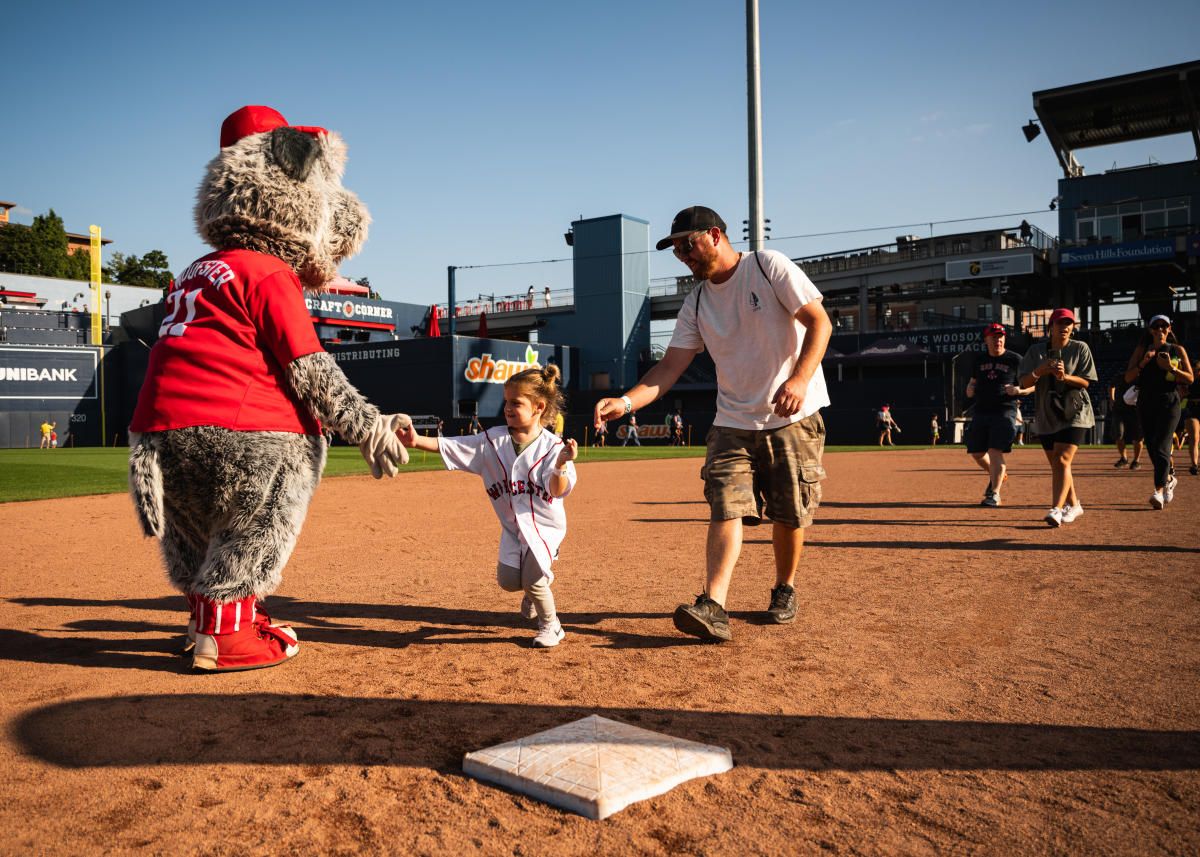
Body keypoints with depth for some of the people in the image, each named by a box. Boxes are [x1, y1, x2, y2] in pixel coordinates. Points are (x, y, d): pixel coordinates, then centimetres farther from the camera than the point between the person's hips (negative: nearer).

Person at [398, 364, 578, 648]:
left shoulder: (552, 446, -17)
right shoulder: (493, 440, -7)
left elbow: (558, 491, -26)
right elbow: (450, 446, -11)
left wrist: (562, 464, -45)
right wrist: (416, 441, -25)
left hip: (545, 524, -4)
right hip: (512, 525, 4)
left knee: (533, 579, -15)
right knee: (508, 580, -3)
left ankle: (551, 626, 14)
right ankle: (534, 590, 34)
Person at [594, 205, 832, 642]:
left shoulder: (770, 267, -7)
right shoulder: (696, 302, 7)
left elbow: (819, 321, -11)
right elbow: (670, 366, 0)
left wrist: (800, 378, -26)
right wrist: (626, 401, -16)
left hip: (794, 416, -3)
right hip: (734, 422, 4)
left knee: (789, 514, 5)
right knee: (726, 508, -11)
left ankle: (784, 589, 27)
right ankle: (713, 607, -18)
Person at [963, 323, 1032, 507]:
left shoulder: (1015, 360, -1)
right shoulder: (978, 358, 11)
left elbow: (1032, 385, 5)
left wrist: (1019, 391, -16)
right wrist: (970, 388, 0)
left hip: (1005, 411, -5)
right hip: (981, 411, 5)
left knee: (995, 452, -15)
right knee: (976, 453, 9)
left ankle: (994, 494, -11)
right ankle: (997, 475, 38)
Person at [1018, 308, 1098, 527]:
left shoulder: (1080, 349, -1)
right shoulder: (1036, 350, 5)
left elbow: (1086, 381, -5)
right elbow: (1024, 382, -1)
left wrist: (1064, 377, -23)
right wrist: (1039, 372, -20)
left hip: (1074, 414, -4)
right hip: (1046, 416, 4)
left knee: (1062, 461, -17)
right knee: (1056, 465, 11)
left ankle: (1056, 509, -23)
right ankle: (1074, 505, 29)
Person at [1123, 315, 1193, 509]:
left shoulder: (1177, 350, 5)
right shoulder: (1142, 350, 9)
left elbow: (1190, 378, 1)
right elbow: (1128, 377, 3)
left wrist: (1170, 368, -14)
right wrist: (1143, 363, -13)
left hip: (1169, 403, -3)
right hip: (1146, 403, 3)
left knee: (1162, 446, -15)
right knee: (1152, 447, 10)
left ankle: (1159, 491, -22)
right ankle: (1168, 479, 35)